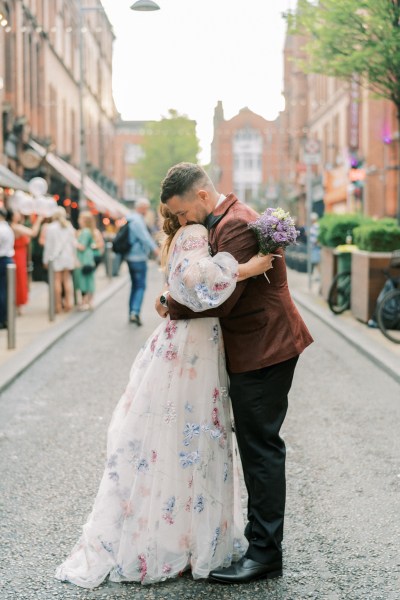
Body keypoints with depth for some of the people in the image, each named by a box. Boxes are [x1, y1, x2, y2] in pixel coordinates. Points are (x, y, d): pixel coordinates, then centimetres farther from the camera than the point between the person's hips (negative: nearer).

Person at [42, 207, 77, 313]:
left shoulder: (51, 227, -8)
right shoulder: (69, 227, 5)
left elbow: (48, 244, -7)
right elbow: (73, 243, 7)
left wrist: (46, 259, -1)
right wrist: (74, 257, 15)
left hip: (55, 257, -4)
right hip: (68, 256, 4)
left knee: (57, 279, -1)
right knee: (67, 279, 11)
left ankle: (58, 305, 0)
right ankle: (68, 302, 11)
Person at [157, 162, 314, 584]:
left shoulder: (237, 225, -20)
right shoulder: (224, 222, 14)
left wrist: (172, 306, -11)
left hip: (263, 350, -11)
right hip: (254, 349, 11)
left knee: (261, 448, -5)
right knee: (257, 446, 15)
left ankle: (265, 553, 3)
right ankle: (261, 539, 25)